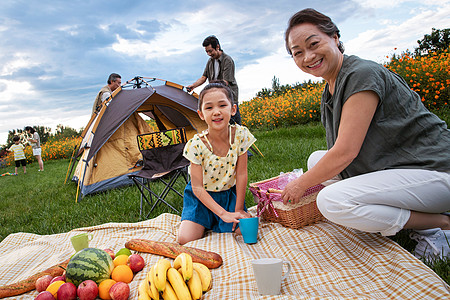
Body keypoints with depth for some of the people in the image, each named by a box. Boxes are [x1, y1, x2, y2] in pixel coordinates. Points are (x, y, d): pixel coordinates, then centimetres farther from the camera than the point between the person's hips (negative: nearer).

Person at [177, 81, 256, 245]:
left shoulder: (240, 135, -19)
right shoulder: (196, 145, -24)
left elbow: (241, 174, -12)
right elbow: (198, 188, -19)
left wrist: (238, 210, -10)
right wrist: (223, 213, -25)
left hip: (229, 193, 2)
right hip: (202, 196, -2)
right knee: (185, 239, -16)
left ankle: (215, 224, 16)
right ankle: (204, 223, 18)